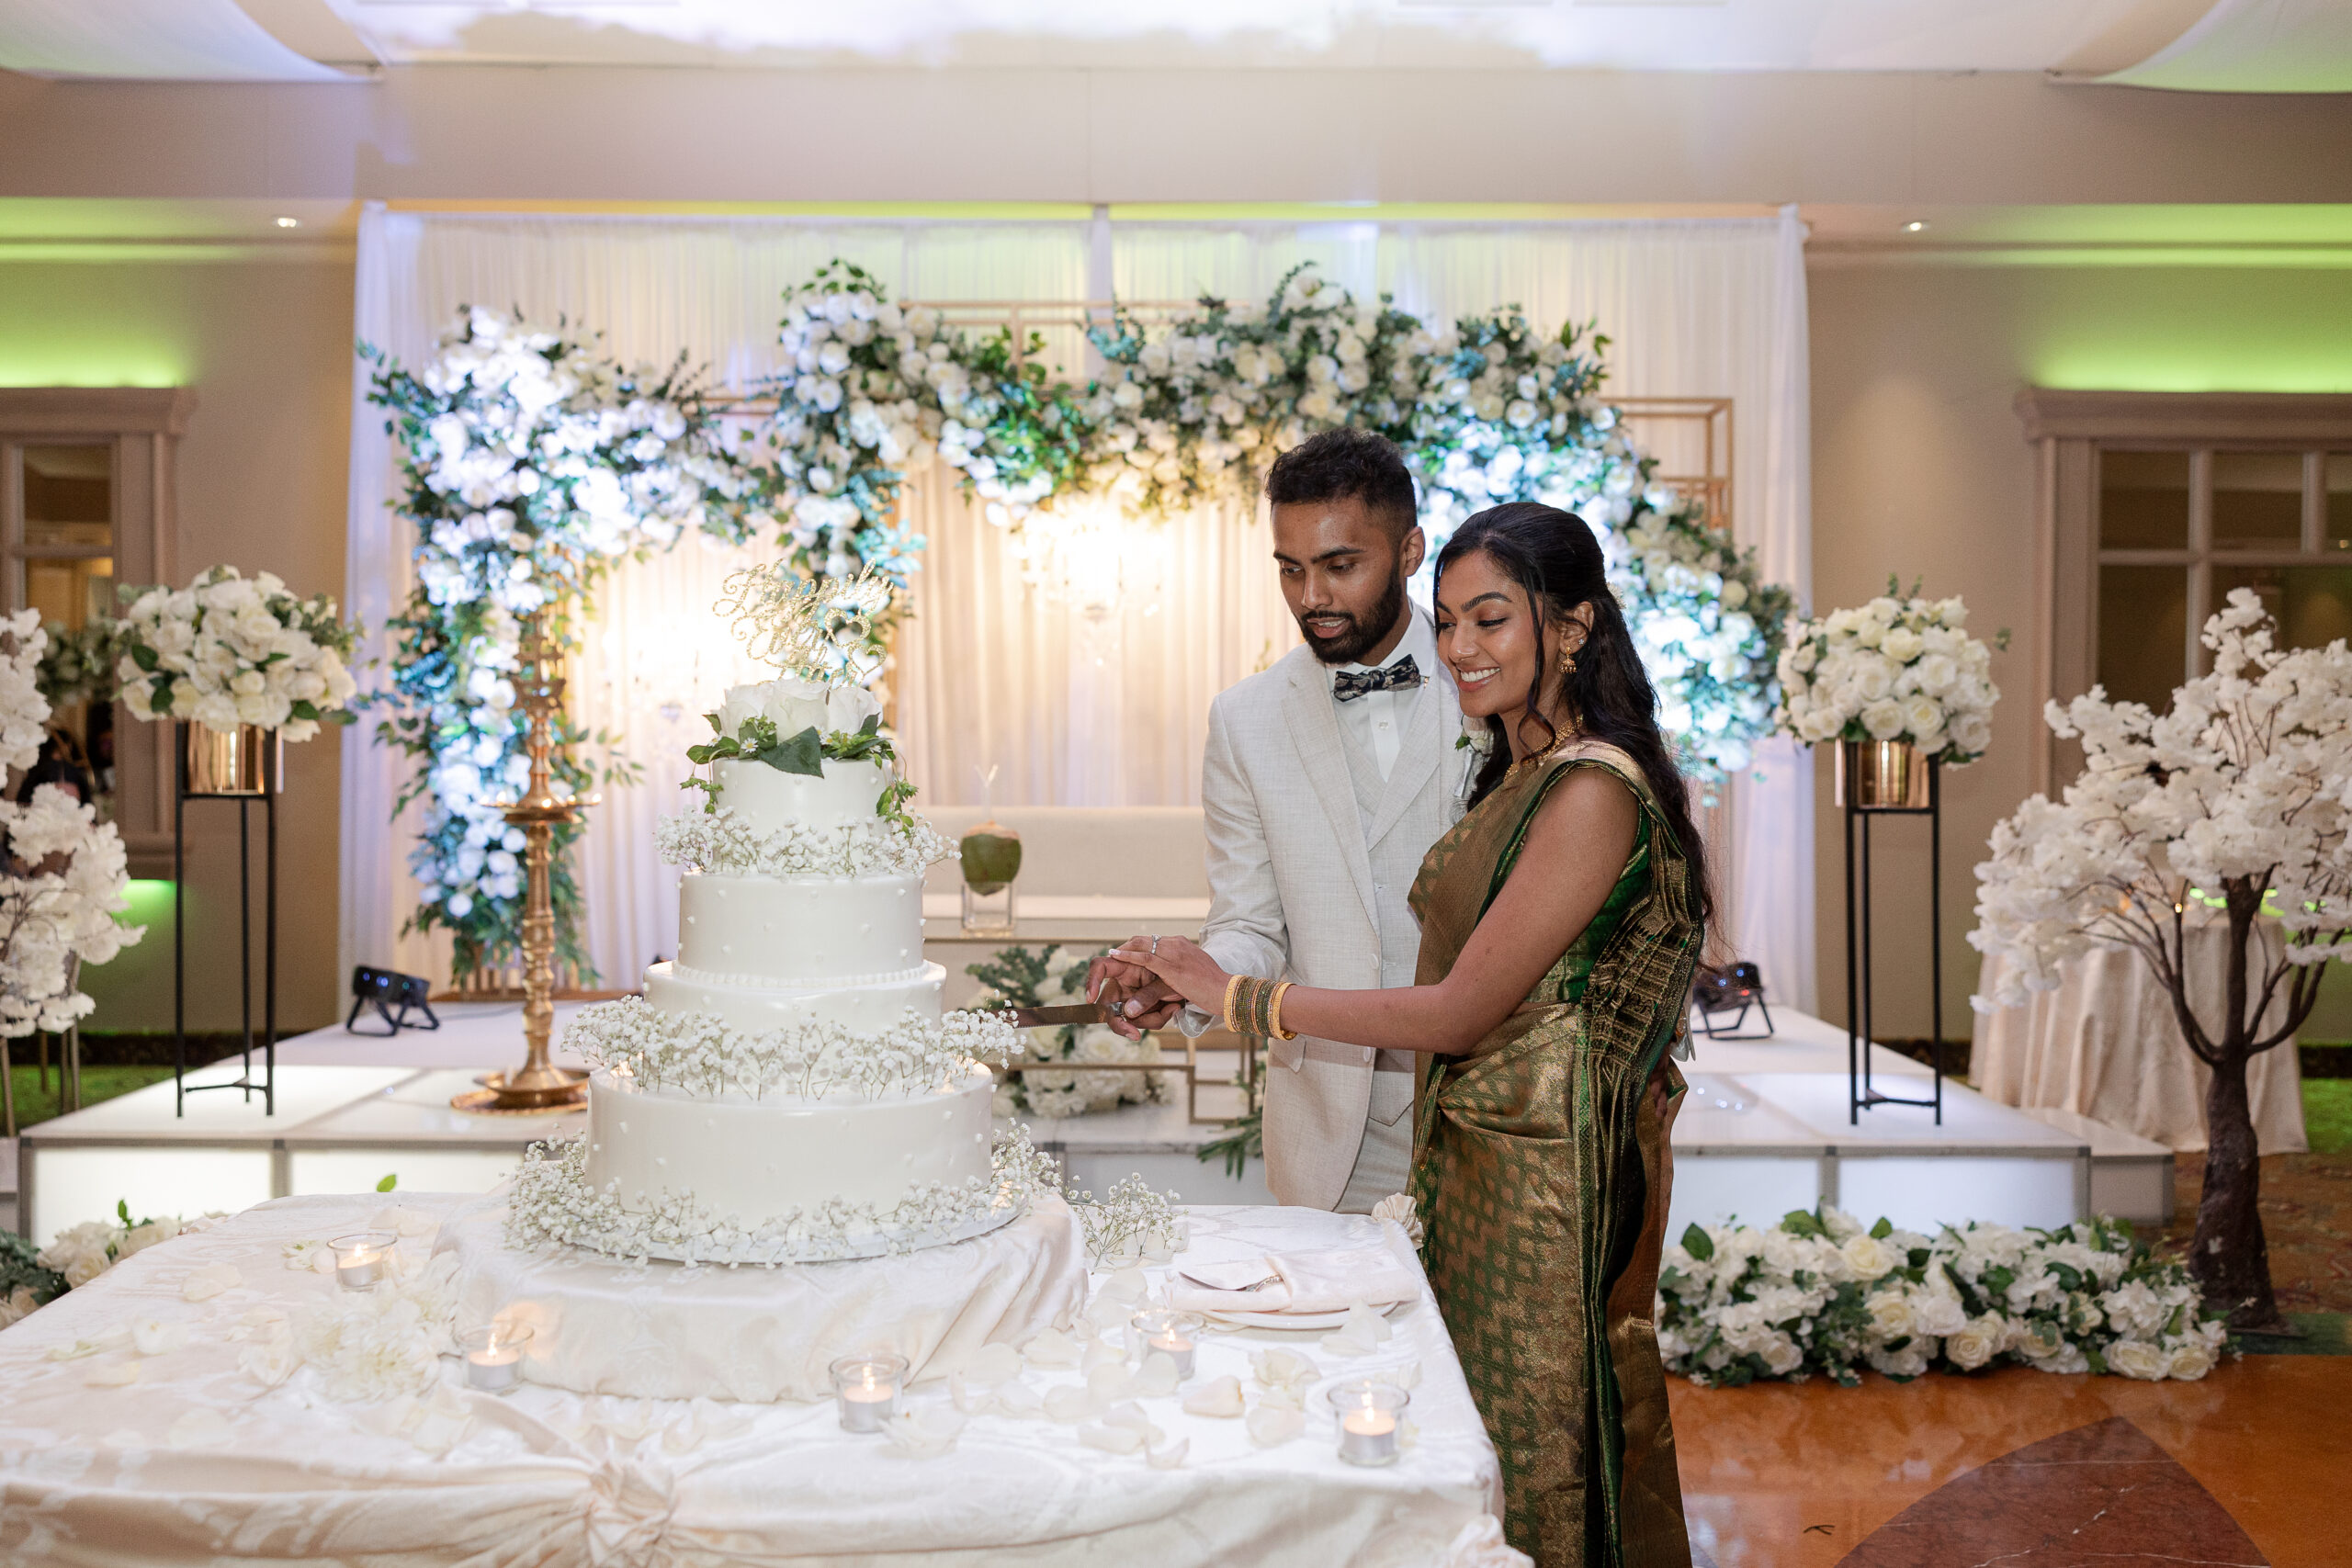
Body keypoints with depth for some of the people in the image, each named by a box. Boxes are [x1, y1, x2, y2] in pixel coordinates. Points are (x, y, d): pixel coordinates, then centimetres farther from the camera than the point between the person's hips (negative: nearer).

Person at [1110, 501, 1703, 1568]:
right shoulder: (1518, 775, 10)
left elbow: (1460, 1012, -20)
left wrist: (1236, 997, -15)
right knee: (1480, 1444, 17)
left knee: (1535, 1456, 6)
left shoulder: (1594, 791, -19)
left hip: (1549, 1177, -8)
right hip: (1473, 1159, 8)